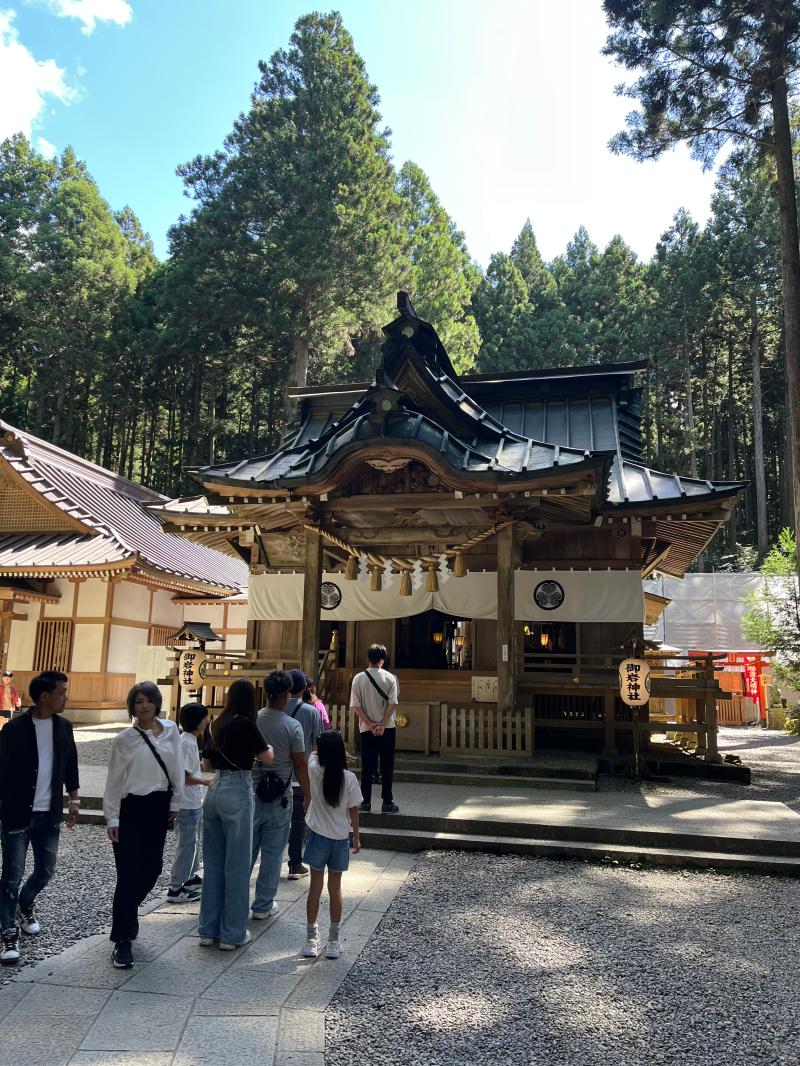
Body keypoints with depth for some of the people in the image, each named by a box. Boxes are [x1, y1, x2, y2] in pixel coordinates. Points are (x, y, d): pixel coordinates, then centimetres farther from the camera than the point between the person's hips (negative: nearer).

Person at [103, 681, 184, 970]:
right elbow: (114, 780, -5)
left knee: (152, 869, 11)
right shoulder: (125, 739, -8)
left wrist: (175, 803, 6)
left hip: (159, 806, 4)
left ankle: (126, 913, 39)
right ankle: (122, 941, 8)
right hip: (131, 808, -4)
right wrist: (112, 818, -6)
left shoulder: (170, 730, 0)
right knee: (130, 874, -3)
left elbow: (176, 769, 6)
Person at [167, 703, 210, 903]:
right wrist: (205, 781, -10)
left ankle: (190, 878, 32)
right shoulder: (188, 743, -21)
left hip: (194, 802, 10)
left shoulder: (190, 741, 9)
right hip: (187, 804, -10)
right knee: (186, 844, -2)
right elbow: (185, 777, -23)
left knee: (193, 842, 20)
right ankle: (175, 889, 6)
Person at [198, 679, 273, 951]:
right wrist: (268, 747, 14)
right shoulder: (246, 725, -12)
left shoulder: (215, 725, 8)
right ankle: (232, 933, 13)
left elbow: (206, 764, 15)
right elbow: (267, 758, -6)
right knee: (237, 864, 4)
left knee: (213, 862, 15)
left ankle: (209, 929, 24)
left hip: (214, 790, 7)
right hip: (237, 793, -7)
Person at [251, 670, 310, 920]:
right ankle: (263, 906, 17)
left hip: (252, 793, 3)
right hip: (279, 798, -3)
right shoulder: (293, 726, -13)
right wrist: (309, 797, 1)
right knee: (272, 853, 9)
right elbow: (300, 765, -9)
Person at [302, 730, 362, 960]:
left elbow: (311, 755, 11)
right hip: (340, 839, 0)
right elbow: (353, 811, -4)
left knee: (315, 887, 11)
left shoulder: (314, 770, -13)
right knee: (335, 888, 11)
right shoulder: (349, 778, -13)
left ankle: (311, 939, 17)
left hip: (318, 837, 0)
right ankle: (334, 941, 19)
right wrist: (356, 837, 7)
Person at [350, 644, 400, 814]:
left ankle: (366, 801, 14)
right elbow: (393, 703, -11)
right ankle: (387, 803, 7)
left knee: (367, 766, 9)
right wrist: (382, 725, -10)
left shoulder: (358, 678, -2)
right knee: (387, 766, 5)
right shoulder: (390, 678, -5)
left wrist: (370, 724, -6)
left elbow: (355, 706, -6)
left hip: (366, 729, 1)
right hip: (387, 728, -1)